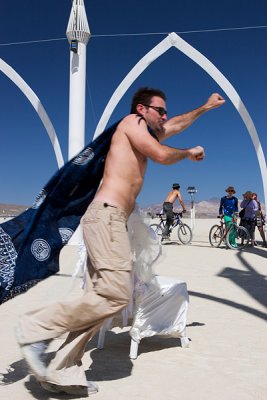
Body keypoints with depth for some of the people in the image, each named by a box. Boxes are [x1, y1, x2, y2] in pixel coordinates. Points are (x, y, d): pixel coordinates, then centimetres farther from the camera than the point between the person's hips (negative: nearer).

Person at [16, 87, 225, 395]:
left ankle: (62, 373, 4)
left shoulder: (142, 132, 29)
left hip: (109, 220, 10)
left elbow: (175, 125, 44)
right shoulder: (132, 121, 3)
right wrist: (189, 153, 8)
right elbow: (161, 155, -11)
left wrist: (205, 108, 50)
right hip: (106, 216, -10)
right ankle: (37, 328, -11)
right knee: (117, 295, -19)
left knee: (101, 299, 3)